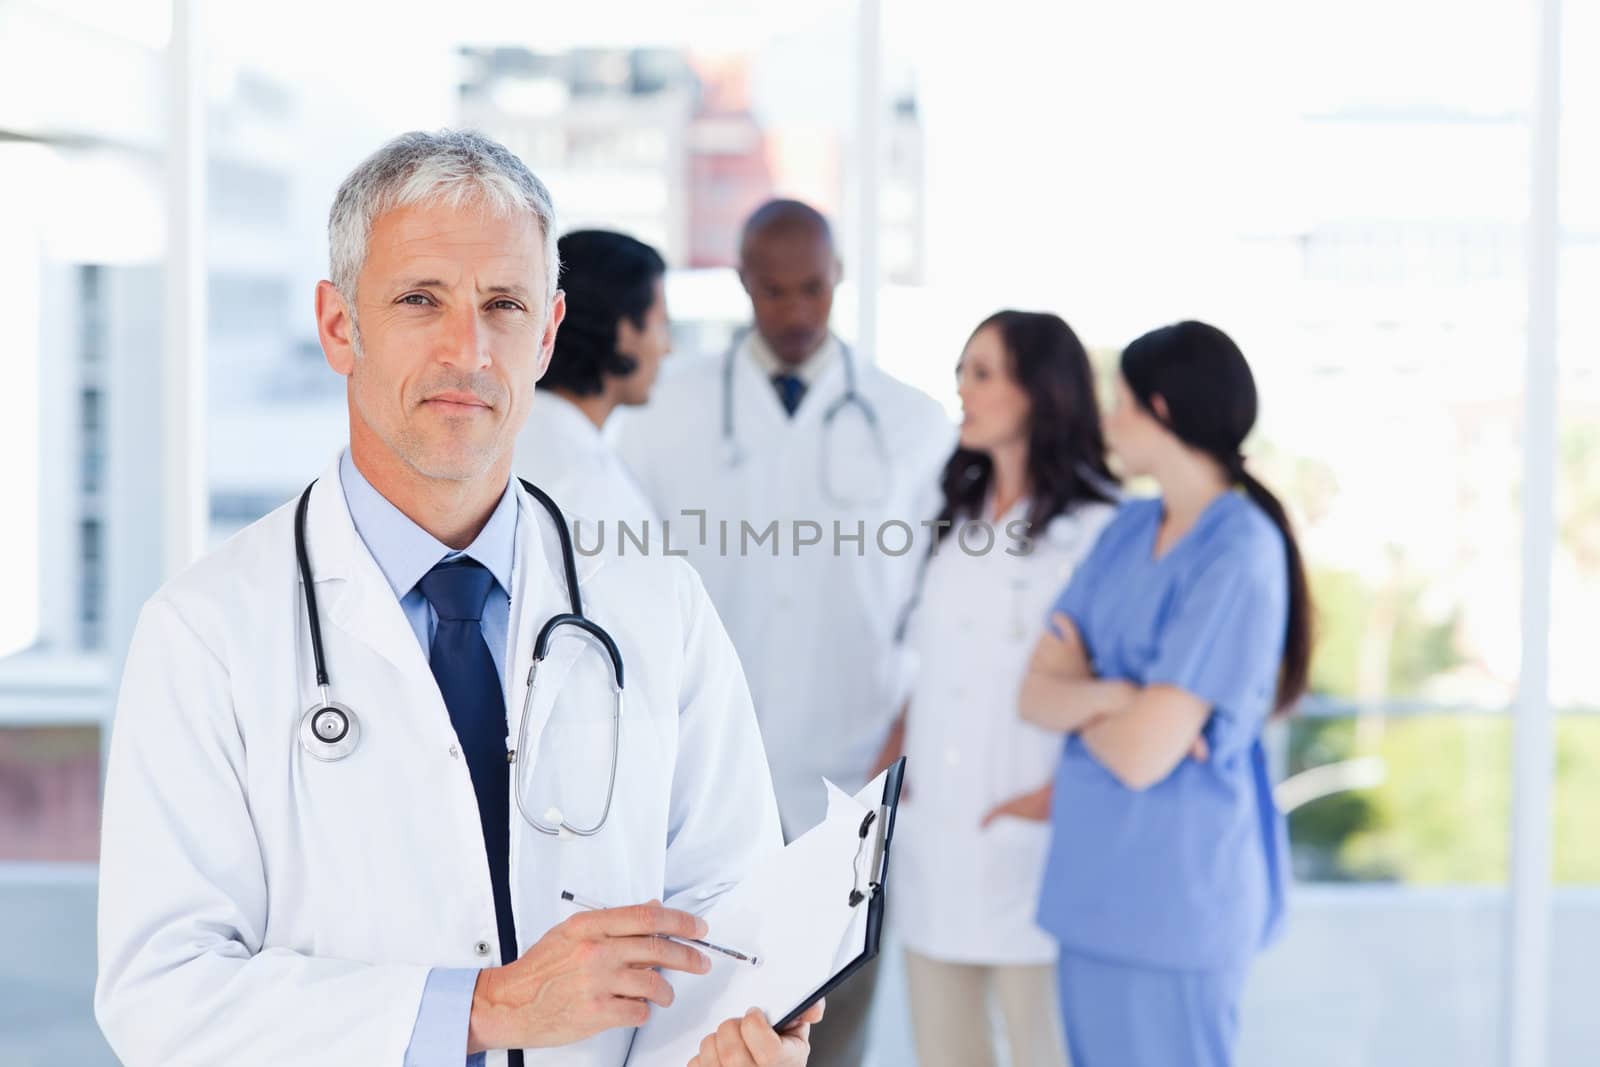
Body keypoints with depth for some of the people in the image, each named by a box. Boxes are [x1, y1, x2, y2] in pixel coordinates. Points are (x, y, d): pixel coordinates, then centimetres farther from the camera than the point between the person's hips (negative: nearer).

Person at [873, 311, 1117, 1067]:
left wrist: (1063, 791, -16)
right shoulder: (955, 519, 14)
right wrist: (891, 756, 7)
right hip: (932, 838, 7)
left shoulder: (1096, 529, -10)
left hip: (1027, 842, -7)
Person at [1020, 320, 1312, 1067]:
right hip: (1094, 882, 7)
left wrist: (1078, 693, -3)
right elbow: (1036, 693, 3)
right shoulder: (1128, 531, 8)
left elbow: (1144, 753, -21)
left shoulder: (1239, 556, -16)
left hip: (1172, 899, -7)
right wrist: (1107, 697, -17)